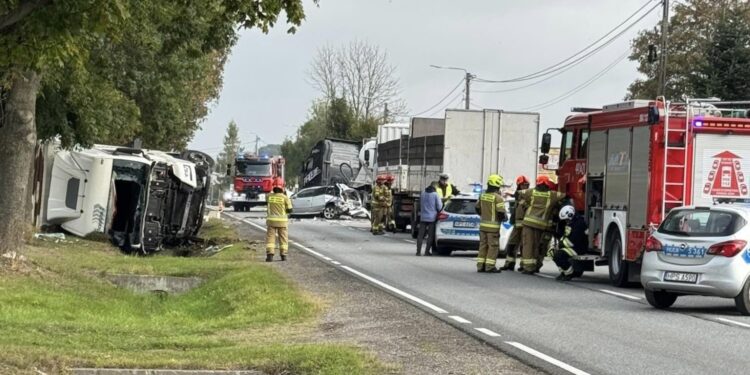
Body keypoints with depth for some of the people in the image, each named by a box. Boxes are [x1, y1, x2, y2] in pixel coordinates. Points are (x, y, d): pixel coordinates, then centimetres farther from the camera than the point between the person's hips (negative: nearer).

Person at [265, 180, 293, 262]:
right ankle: (283, 255, 10)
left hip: (271, 220, 1)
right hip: (282, 221, -1)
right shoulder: (285, 197, -8)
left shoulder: (269, 196, -1)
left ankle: (270, 255, -13)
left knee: (270, 238, 0)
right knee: (283, 238, 11)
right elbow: (289, 210, -3)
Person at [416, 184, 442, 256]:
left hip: (423, 217, 3)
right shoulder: (435, 195, -7)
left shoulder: (422, 194, 6)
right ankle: (427, 251, -1)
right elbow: (439, 207, -6)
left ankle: (418, 251, -2)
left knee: (420, 235, 4)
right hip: (432, 218, -3)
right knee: (431, 235, 3)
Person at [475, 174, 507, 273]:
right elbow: (501, 212, -19)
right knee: (493, 246, -1)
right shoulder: (498, 197, -15)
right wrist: (503, 218, 2)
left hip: (483, 224, 7)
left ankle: (480, 265, 12)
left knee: (483, 245, 12)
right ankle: (490, 266, -4)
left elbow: (477, 208, 17)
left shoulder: (482, 195, 7)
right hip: (493, 226, -7)